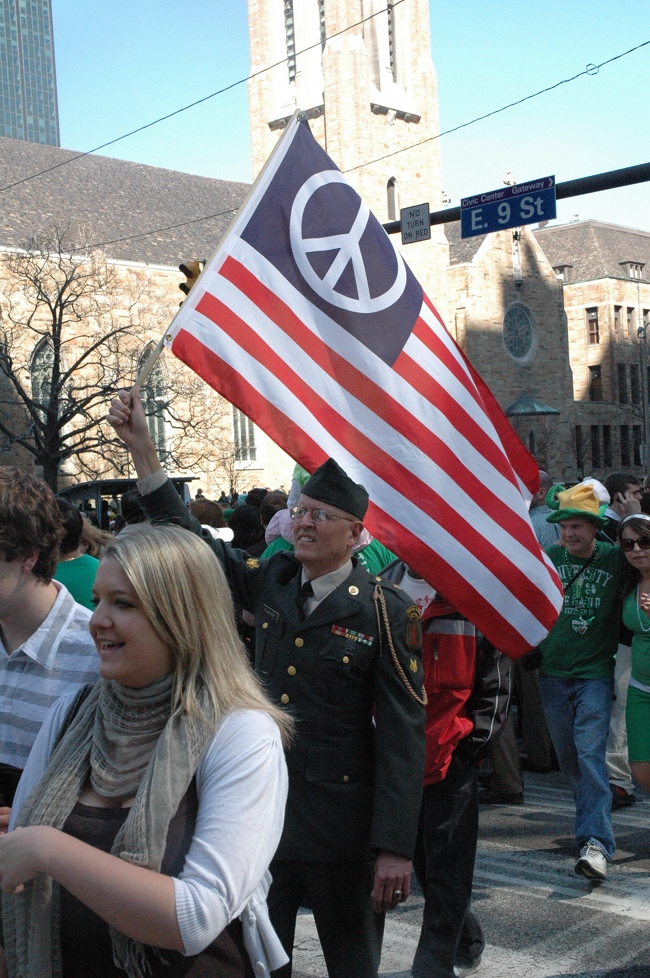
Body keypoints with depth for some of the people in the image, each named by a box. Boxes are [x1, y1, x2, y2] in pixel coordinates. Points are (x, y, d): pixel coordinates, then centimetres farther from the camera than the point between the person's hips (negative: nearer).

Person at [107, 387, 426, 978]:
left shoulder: (384, 611, -12)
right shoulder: (271, 581, 3)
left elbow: (403, 732, -13)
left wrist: (396, 848, -17)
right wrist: (142, 448, 2)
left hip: (341, 825, -4)